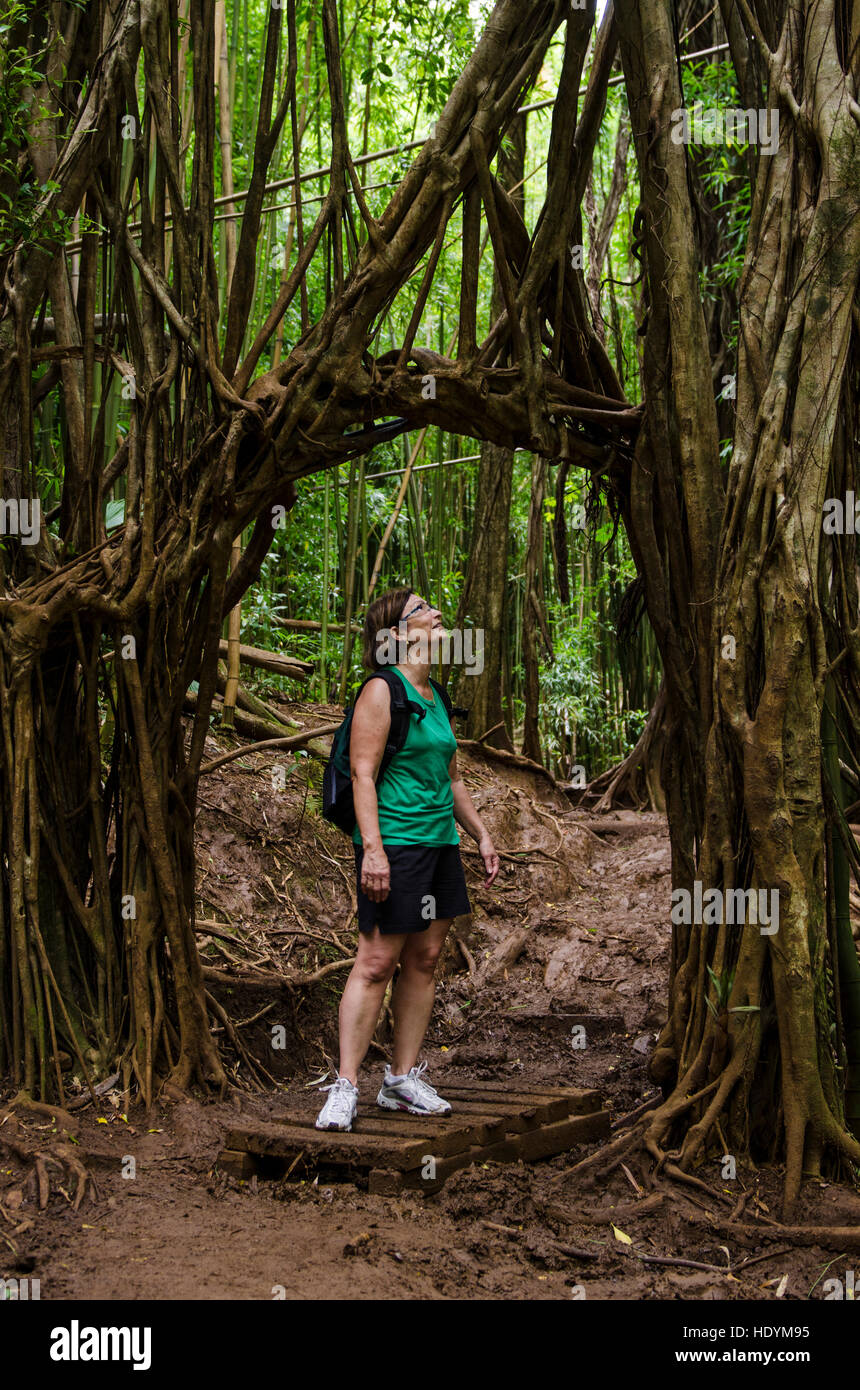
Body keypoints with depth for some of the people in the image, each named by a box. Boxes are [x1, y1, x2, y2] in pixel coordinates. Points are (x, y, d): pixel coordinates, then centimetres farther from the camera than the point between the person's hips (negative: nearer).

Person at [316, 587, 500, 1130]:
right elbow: (363, 773, -14)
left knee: (425, 960, 9)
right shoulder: (381, 691, -8)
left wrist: (482, 836, 21)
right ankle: (346, 1086, -3)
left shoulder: (436, 696, 16)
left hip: (440, 842, 8)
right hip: (395, 842, -8)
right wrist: (372, 848, -21)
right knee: (377, 962, -8)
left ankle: (404, 1079, 18)